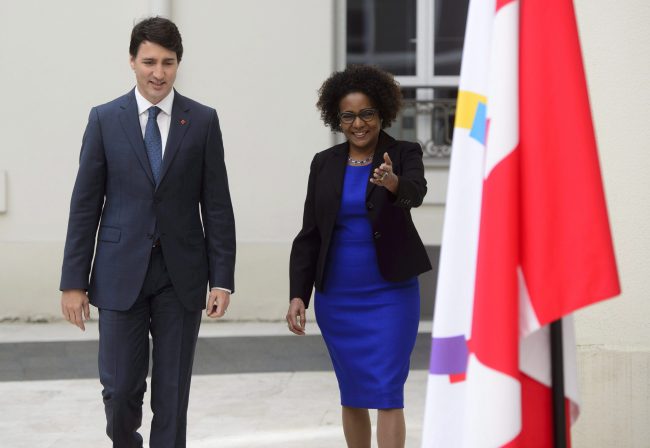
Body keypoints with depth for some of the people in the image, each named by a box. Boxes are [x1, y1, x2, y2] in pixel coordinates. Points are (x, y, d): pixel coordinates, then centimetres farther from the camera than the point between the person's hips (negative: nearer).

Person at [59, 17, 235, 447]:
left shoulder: (203, 121, 2)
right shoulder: (105, 119, 2)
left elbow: (217, 206, 3)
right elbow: (85, 205, 2)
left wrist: (222, 279, -3)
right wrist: (74, 281, -1)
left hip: (181, 276, 0)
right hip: (121, 274, 0)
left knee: (173, 394, 4)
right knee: (120, 387, 0)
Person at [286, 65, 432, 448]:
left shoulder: (404, 154, -4)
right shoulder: (325, 164, 5)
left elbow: (416, 192, -26)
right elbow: (309, 234, 6)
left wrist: (393, 183, -49)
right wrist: (298, 294, -2)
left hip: (390, 293, -3)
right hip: (336, 296, 4)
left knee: (386, 394, -8)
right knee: (352, 395, 12)